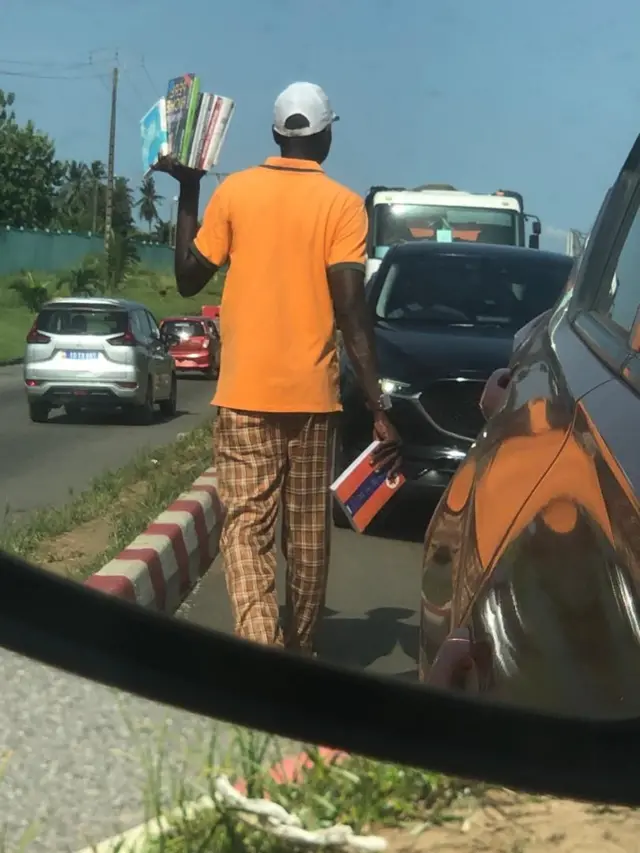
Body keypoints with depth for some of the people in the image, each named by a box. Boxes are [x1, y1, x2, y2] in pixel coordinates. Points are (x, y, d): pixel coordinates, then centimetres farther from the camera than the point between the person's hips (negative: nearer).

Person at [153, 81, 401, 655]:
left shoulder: (234, 191, 1)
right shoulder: (342, 204, -3)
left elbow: (188, 279, 9)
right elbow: (351, 310, -10)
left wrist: (188, 192, 19)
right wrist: (379, 407, -9)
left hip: (244, 392, 0)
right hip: (312, 393, 0)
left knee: (247, 524, 0)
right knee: (308, 528, 14)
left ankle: (261, 650, -19)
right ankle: (299, 650, 26)